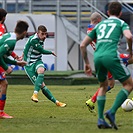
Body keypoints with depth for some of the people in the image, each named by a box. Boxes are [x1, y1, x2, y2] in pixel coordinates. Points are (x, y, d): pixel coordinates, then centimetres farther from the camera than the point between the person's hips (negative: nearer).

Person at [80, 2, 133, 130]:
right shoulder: (121, 23, 15)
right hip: (111, 56, -5)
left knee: (103, 86, 26)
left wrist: (87, 63, 32)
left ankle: (100, 119, 16)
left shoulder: (99, 25, 28)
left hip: (97, 57, 5)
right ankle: (112, 112, -7)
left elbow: (83, 45, 25)